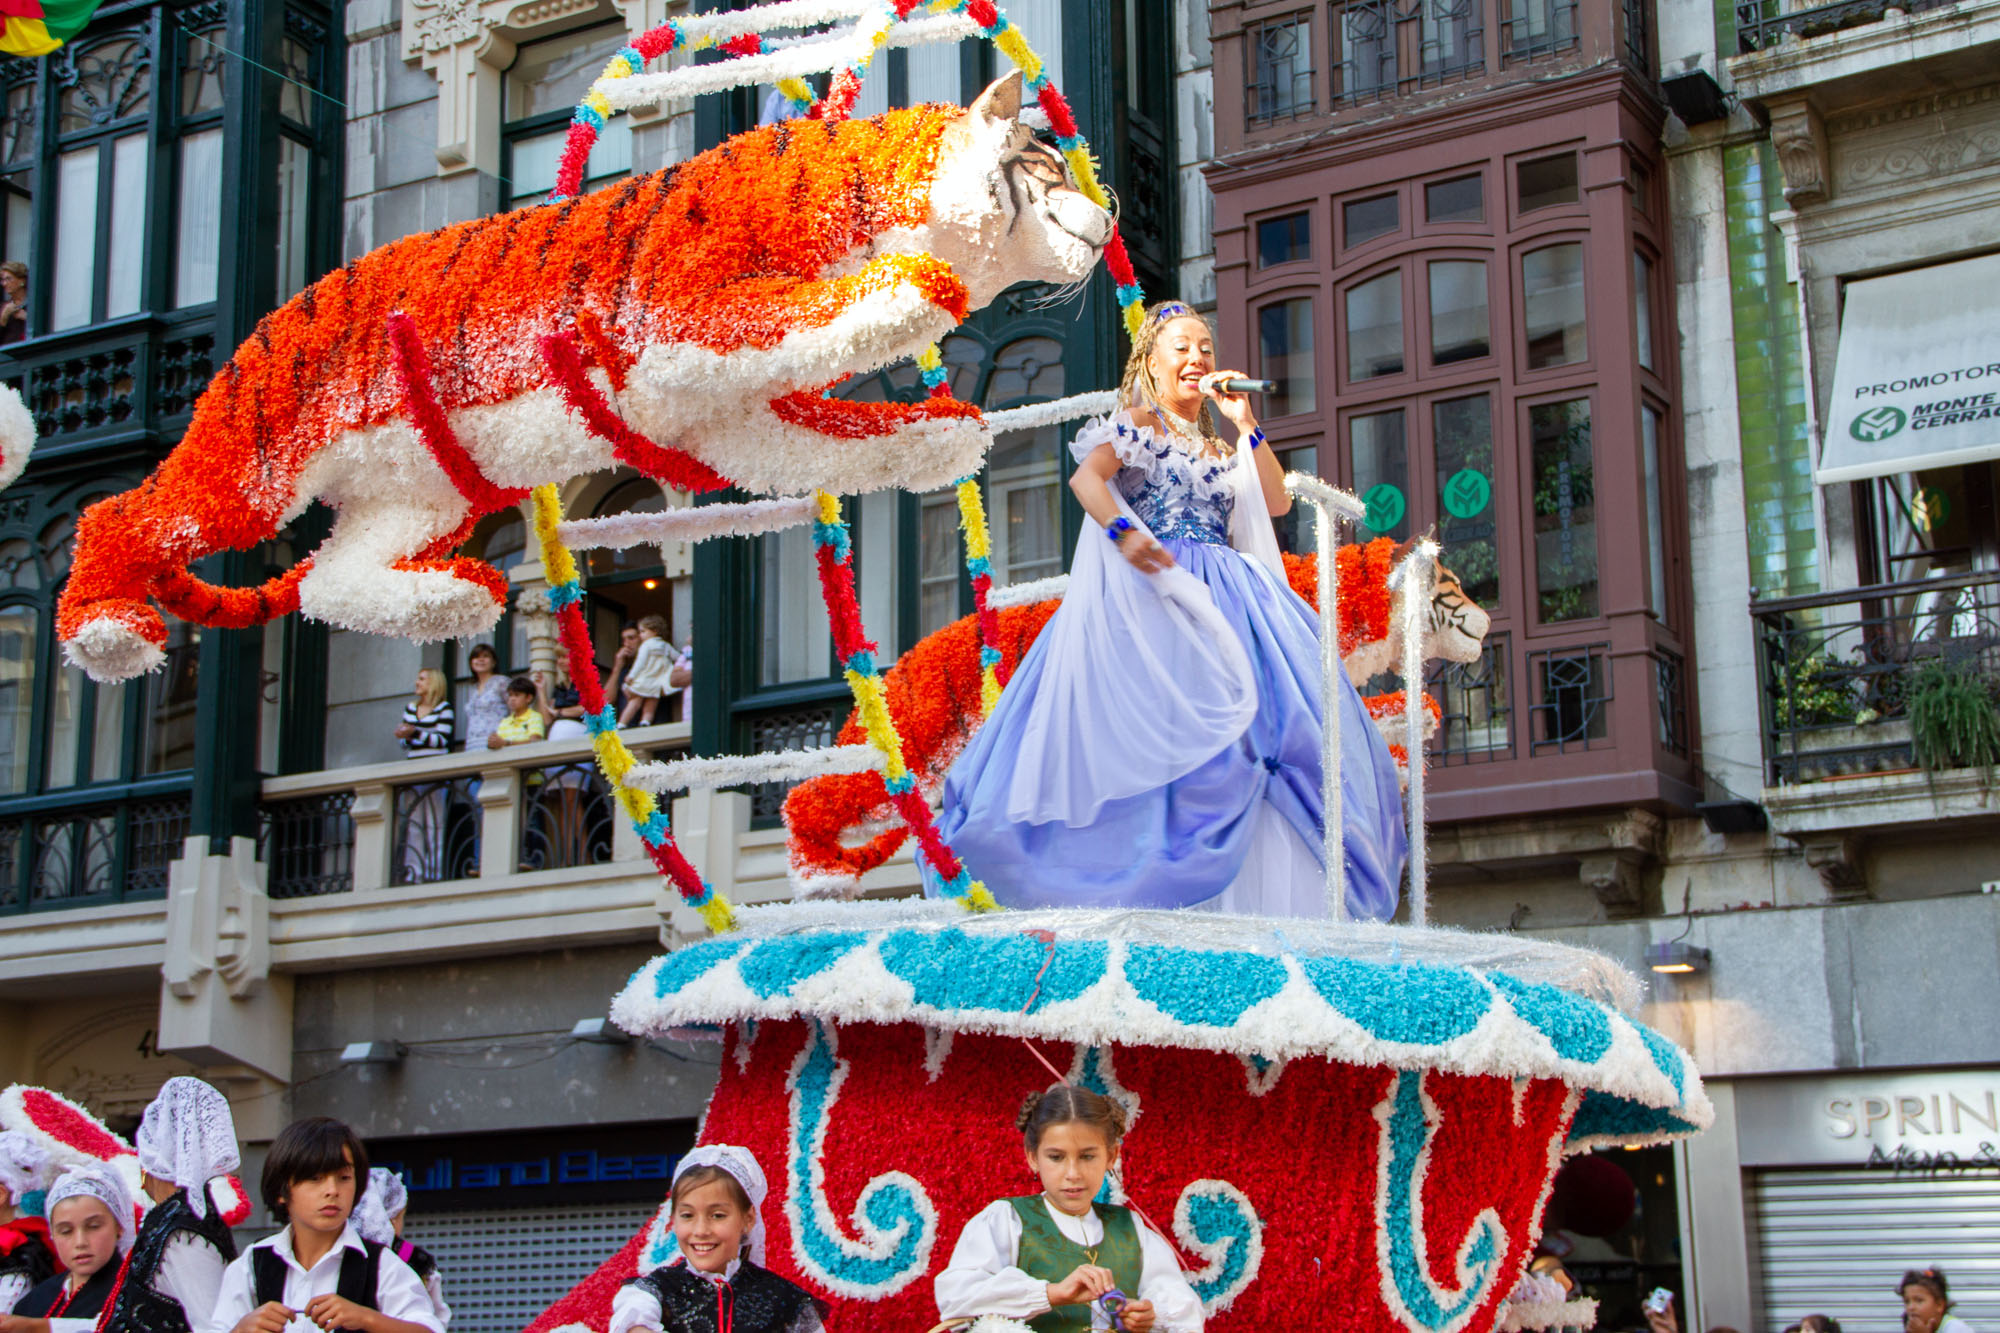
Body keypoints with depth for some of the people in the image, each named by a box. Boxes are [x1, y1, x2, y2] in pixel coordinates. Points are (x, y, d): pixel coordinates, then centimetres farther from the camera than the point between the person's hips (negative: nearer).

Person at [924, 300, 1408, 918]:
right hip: (1156, 589, -6)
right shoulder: (1137, 423, 6)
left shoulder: (1215, 444, 25)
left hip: (1222, 598, 6)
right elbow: (1086, 478, -12)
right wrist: (1123, 532, -29)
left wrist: (1247, 425, 10)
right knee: (1161, 714, -18)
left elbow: (1276, 502, 15)